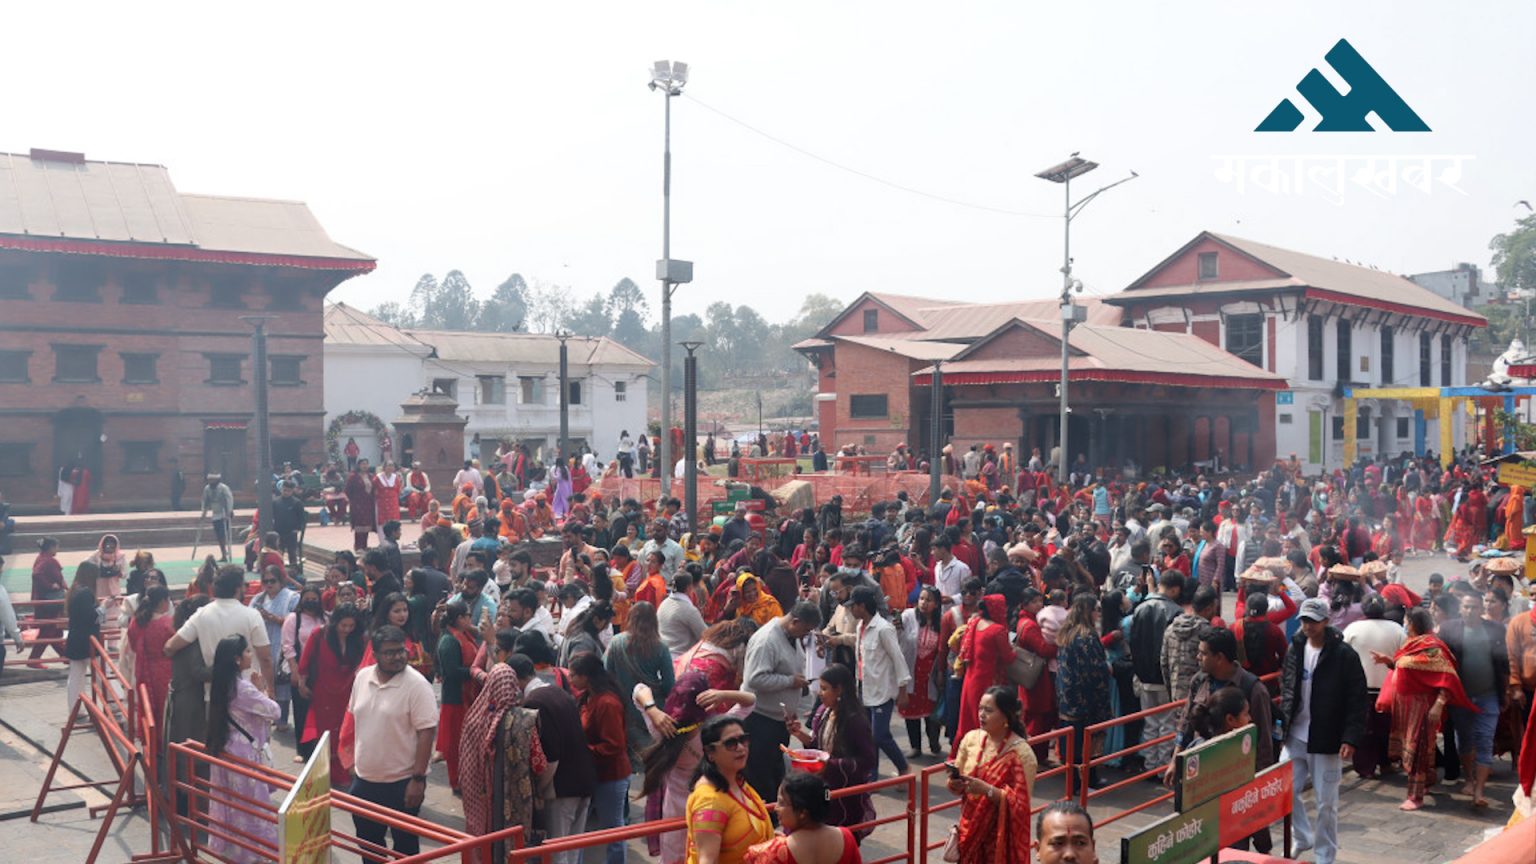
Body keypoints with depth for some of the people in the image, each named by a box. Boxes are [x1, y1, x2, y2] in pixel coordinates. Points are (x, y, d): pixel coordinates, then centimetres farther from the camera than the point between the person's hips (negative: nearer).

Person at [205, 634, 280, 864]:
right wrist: (261, 691, -2)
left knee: (231, 801, 19)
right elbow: (274, 711, -17)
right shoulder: (243, 688, -25)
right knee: (250, 803, 4)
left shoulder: (222, 683, 3)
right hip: (244, 752, -9)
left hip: (226, 748, 9)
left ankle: (230, 845, 31)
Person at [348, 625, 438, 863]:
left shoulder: (416, 684, -17)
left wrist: (418, 778, -20)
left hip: (402, 781, -6)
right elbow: (354, 717, 13)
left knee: (405, 844, 8)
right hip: (364, 778, 6)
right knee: (368, 840, 20)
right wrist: (354, 757, 14)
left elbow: (426, 732, -18)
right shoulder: (362, 677, 1)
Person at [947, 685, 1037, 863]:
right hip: (970, 828, 5)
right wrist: (955, 783, -13)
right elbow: (957, 781, 9)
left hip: (1001, 834, -5)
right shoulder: (971, 738, -1)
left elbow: (1020, 803, -17)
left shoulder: (1021, 752, -16)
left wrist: (986, 790, -26)